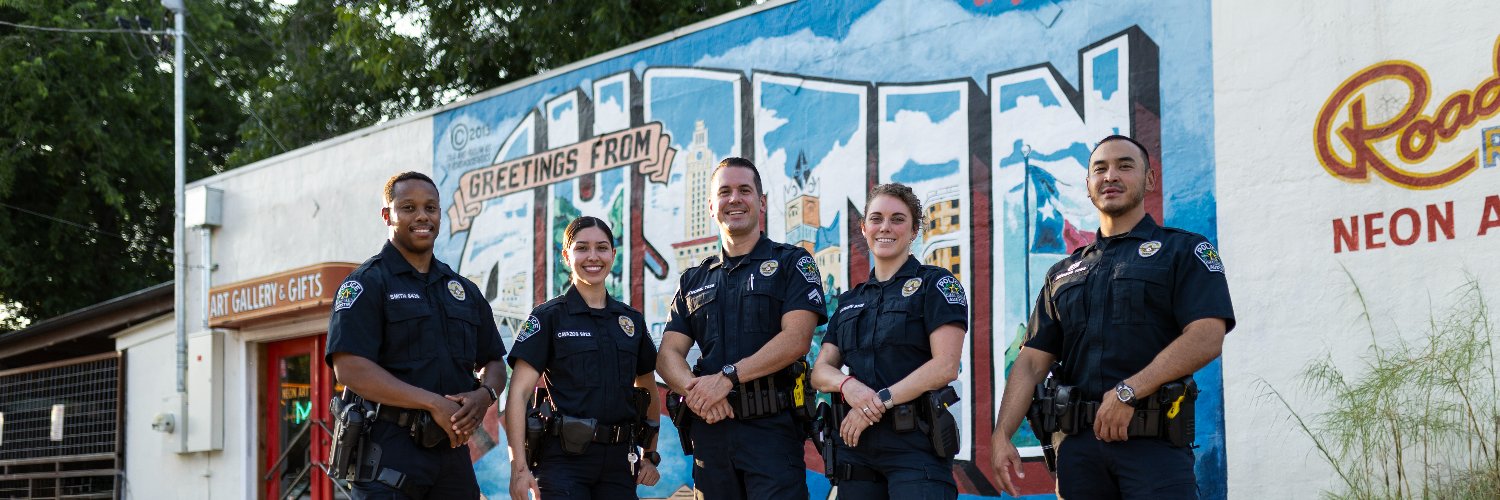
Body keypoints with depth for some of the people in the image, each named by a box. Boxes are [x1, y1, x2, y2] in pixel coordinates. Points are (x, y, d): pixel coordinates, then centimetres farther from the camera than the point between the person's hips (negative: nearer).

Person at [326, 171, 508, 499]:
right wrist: (434, 404, -18)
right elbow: (350, 369, -14)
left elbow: (493, 362, 23)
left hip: (452, 450, 6)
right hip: (388, 451, -6)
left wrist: (484, 395, -3)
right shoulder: (366, 284, -2)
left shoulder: (464, 290, 18)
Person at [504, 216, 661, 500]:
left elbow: (649, 392, 22)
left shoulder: (632, 320, 12)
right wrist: (519, 466, -17)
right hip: (564, 459, -4)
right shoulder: (549, 317, -1)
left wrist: (651, 455, 14)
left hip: (618, 461, 4)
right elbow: (518, 393, -8)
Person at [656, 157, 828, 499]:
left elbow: (796, 339, -9)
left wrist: (727, 377, -16)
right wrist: (693, 389, -14)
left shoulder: (792, 263, 6)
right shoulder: (693, 281, 19)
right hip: (710, 430, 4)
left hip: (772, 429, -4)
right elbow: (668, 354, 9)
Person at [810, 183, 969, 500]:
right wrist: (848, 385, -13)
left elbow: (945, 366, -11)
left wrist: (879, 401, -15)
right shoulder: (849, 302, 19)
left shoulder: (936, 284, 1)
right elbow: (820, 371, 10)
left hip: (916, 443, -5)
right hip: (856, 445, 5)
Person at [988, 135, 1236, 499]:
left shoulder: (1185, 250, 6)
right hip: (1078, 446, 4)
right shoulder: (1063, 274, 20)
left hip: (1154, 443, -4)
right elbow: (1032, 362, 13)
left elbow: (1206, 339, -10)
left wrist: (1128, 392, -17)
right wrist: (1001, 435, -1)